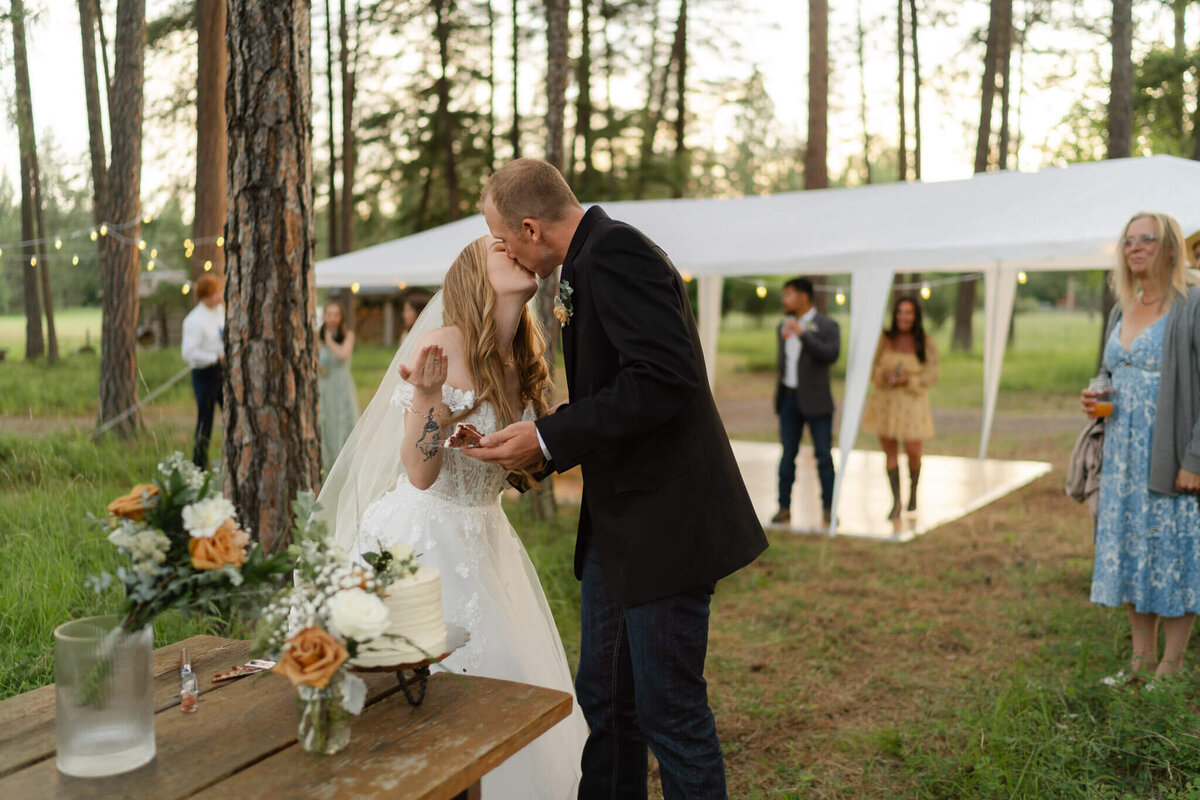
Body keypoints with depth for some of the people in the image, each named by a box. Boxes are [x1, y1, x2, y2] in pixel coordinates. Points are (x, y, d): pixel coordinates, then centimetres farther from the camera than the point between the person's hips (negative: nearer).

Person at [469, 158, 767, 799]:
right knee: (604, 702, 18)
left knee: (670, 712, 1)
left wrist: (549, 437, -21)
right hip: (618, 528, 10)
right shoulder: (591, 262, 16)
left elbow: (666, 380, -26)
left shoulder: (615, 252, -15)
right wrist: (540, 454, 14)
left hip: (663, 522, -10)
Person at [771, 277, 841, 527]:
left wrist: (802, 334, -24)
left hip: (816, 401, -5)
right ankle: (784, 507, 9)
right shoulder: (784, 326, 13)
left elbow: (831, 355, -20)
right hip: (789, 398, 5)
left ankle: (828, 508, 5)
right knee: (788, 455, 5)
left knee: (824, 455, -1)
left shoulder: (827, 326, -4)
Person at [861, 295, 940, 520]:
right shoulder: (885, 339, 2)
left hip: (912, 402, -2)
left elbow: (931, 375, -3)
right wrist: (884, 375, -14)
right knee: (890, 452, 4)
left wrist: (908, 379, -17)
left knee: (913, 452, -2)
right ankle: (896, 500, 15)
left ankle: (913, 490, 28)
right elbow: (872, 366, 6)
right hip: (885, 401, 2)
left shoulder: (926, 342, -3)